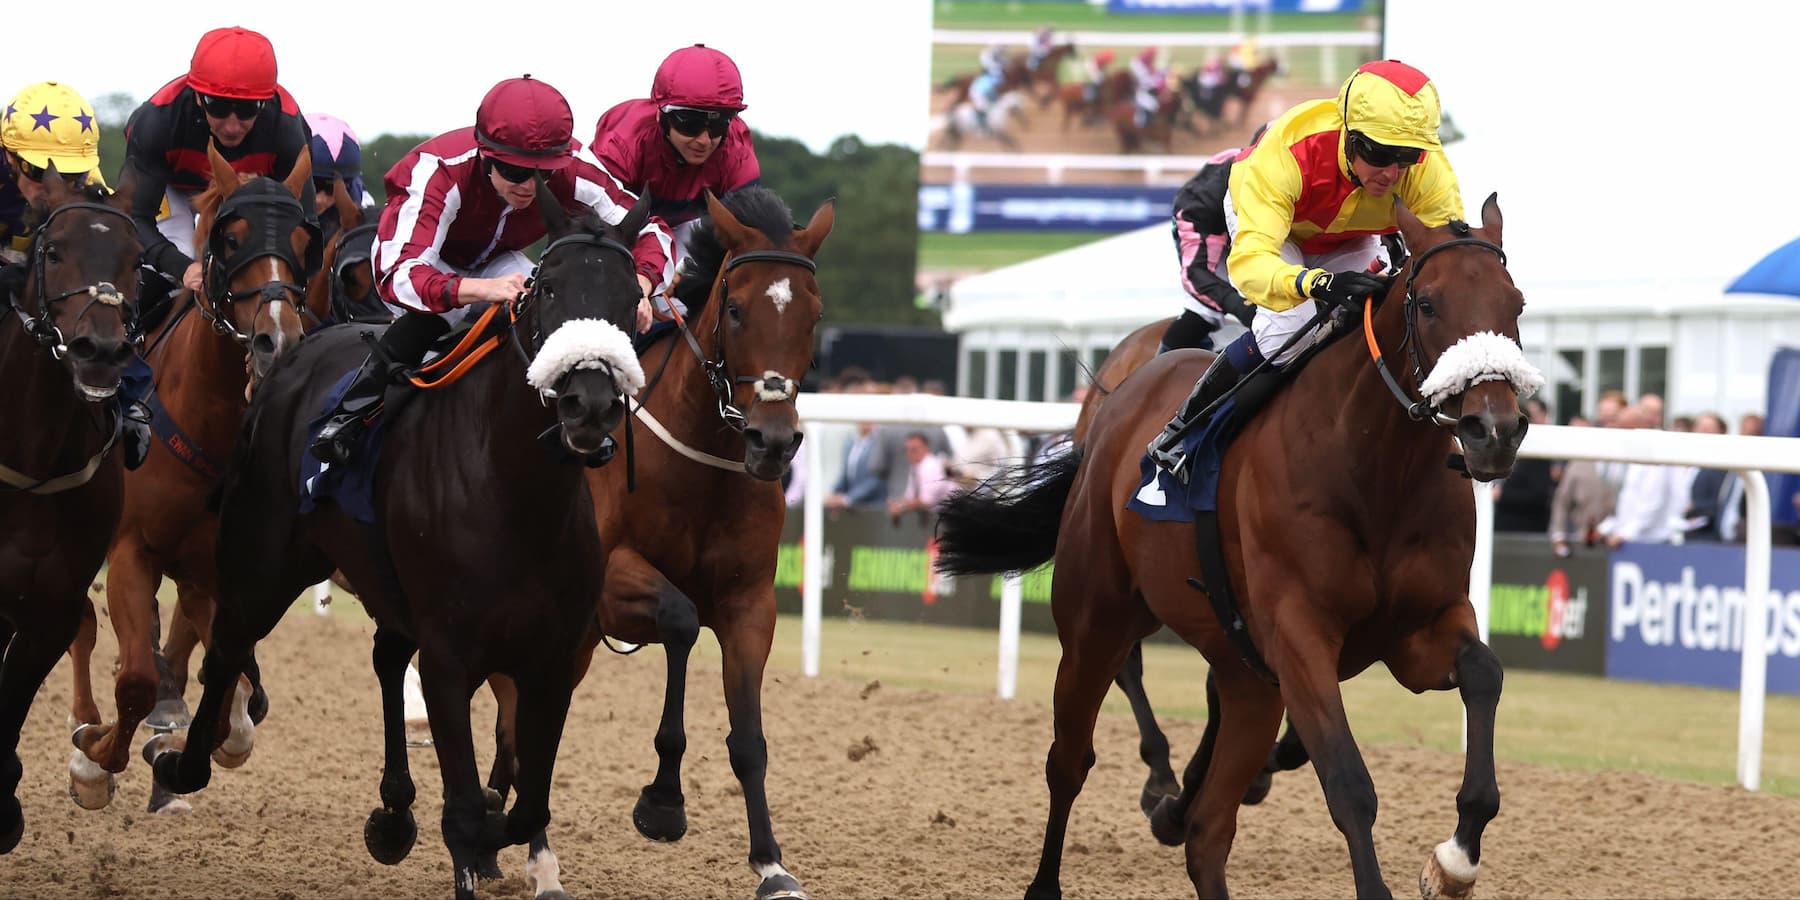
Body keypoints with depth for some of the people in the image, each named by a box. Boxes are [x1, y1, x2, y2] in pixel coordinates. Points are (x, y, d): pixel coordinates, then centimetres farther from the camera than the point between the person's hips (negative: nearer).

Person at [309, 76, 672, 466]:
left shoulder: (571, 167, -32)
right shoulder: (441, 171, -43)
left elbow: (648, 228, -26)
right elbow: (398, 274, -53)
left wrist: (639, 288, -49)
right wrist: (485, 289, -70)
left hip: (496, 261, 4)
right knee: (437, 309, -35)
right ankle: (350, 417, -21)